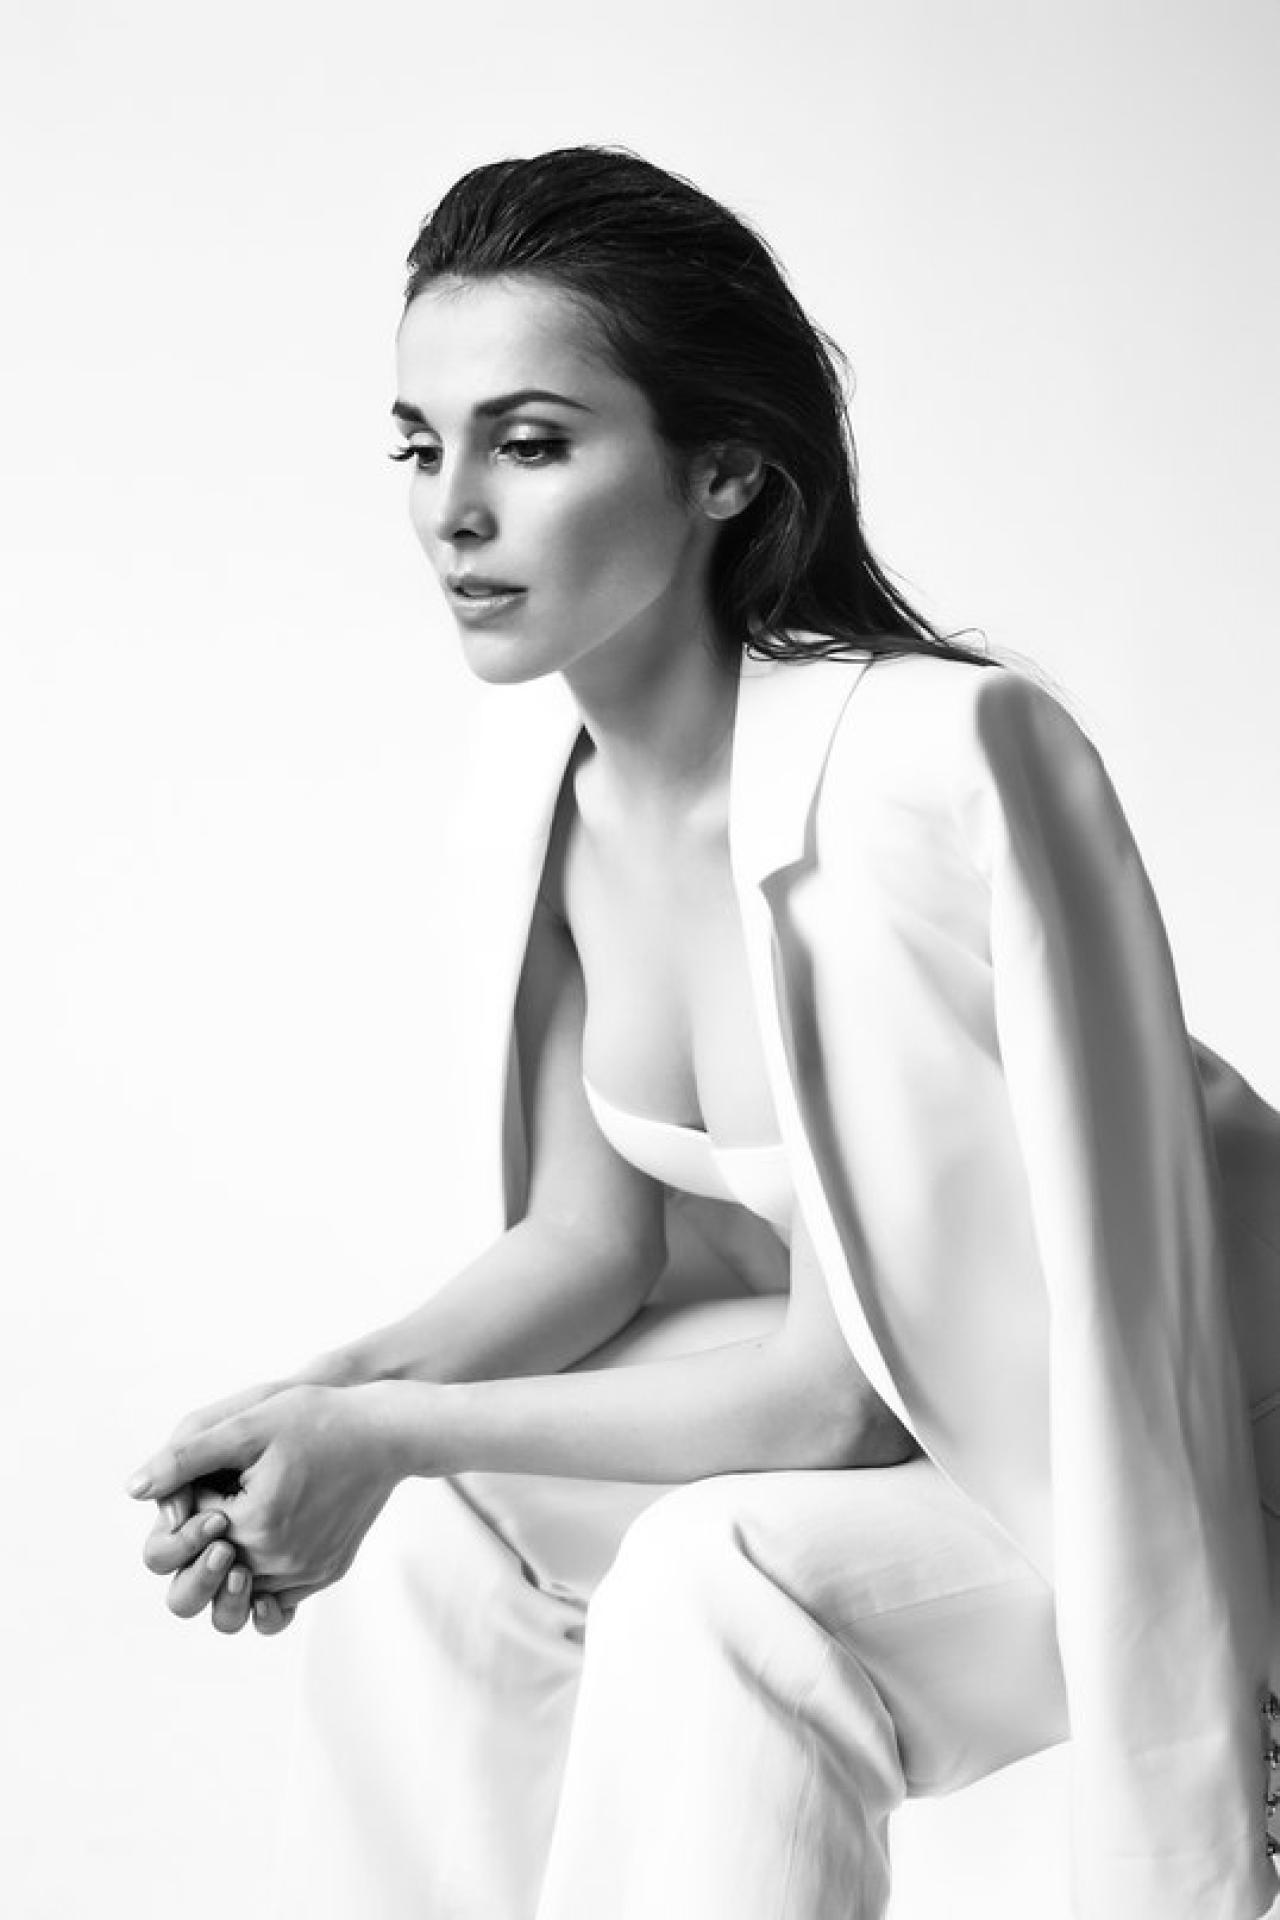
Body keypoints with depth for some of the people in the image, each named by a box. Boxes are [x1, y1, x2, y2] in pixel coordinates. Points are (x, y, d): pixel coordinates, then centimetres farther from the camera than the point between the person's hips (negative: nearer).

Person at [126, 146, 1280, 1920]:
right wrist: (337, 1400, -17)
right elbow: (591, 1236, 0)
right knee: (424, 1543, -4)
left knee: (719, 1589, -29)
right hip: (877, 1379, 7)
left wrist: (393, 1433, -25)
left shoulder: (928, 769, -30)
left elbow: (838, 1391, -25)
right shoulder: (548, 758, -7)